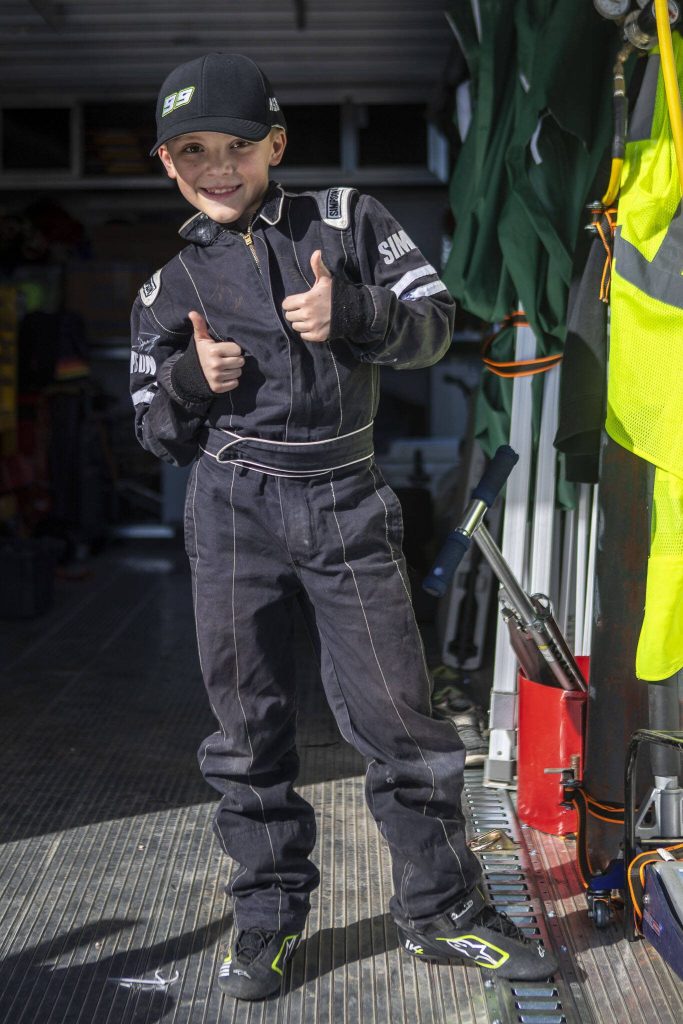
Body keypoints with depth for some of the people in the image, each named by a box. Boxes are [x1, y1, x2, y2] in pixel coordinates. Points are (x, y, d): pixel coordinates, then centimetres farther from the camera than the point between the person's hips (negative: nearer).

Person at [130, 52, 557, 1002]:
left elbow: (435, 322, 3)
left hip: (347, 503, -1)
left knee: (398, 712, 0)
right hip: (234, 512, 1)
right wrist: (189, 380, -10)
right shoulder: (170, 290, 10)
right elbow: (159, 433, 12)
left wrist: (353, 314, -16)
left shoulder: (347, 220, 7)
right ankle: (269, 914, 20)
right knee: (249, 722, 5)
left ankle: (440, 909, 16)